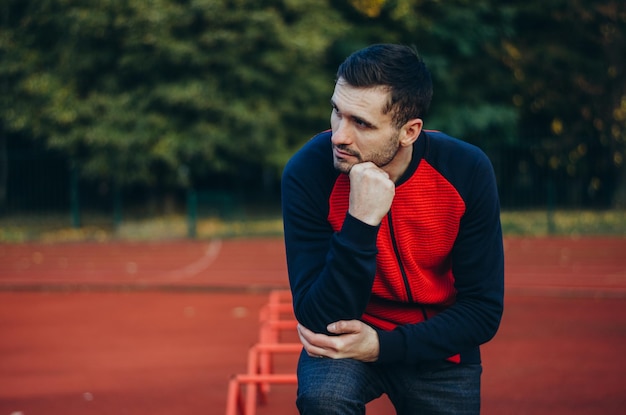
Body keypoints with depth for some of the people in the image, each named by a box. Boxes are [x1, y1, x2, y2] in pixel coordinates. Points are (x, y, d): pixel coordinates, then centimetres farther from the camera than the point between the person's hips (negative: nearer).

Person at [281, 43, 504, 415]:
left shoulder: (468, 172, -19)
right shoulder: (308, 172, -23)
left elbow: (483, 310, -13)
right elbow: (320, 320, -25)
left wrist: (383, 346, -23)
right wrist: (361, 221, -38)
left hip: (436, 345, 2)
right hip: (345, 338, -1)